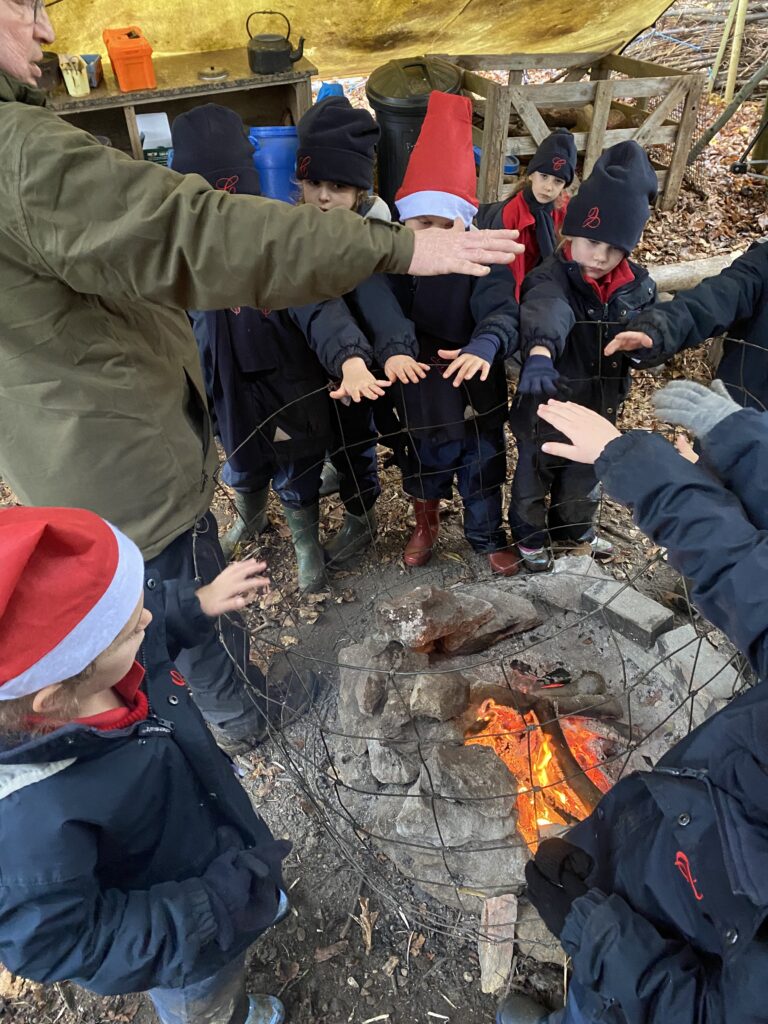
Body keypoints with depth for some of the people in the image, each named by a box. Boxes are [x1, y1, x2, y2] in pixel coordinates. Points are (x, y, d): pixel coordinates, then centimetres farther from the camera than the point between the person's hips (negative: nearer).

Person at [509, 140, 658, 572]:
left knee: (586, 477, 25)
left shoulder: (637, 284, -5)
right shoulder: (550, 279, -23)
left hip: (600, 406, 5)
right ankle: (530, 534, 43)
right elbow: (546, 313, -46)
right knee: (534, 475, 17)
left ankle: (575, 528, 52)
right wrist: (540, 352, -67)